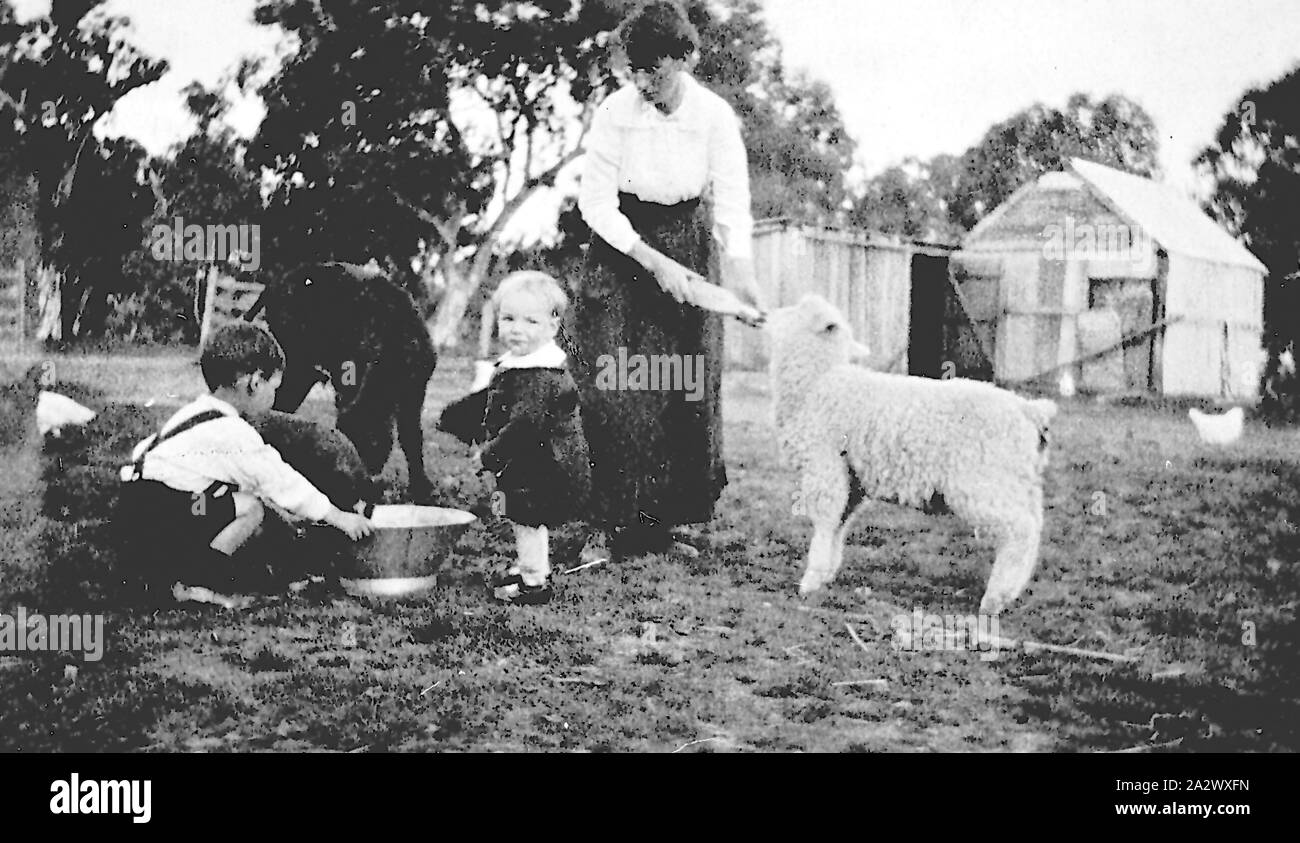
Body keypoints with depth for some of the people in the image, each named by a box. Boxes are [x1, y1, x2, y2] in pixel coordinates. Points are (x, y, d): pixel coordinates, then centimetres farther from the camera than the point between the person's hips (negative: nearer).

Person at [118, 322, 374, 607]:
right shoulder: (233, 434, -16)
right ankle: (191, 585, -10)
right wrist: (339, 517, 0)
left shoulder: (199, 410, 14)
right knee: (251, 507, -13)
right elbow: (280, 481, -10)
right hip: (159, 516, -10)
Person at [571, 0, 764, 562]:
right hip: (620, 245, -1)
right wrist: (654, 262, -22)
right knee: (613, 391, -10)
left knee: (683, 391, -1)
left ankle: (664, 523, 9)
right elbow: (596, 203, -12)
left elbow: (733, 204, -14)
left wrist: (739, 273, -31)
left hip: (688, 247, 1)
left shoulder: (714, 116, -12)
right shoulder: (616, 111, -14)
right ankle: (607, 526, -6)